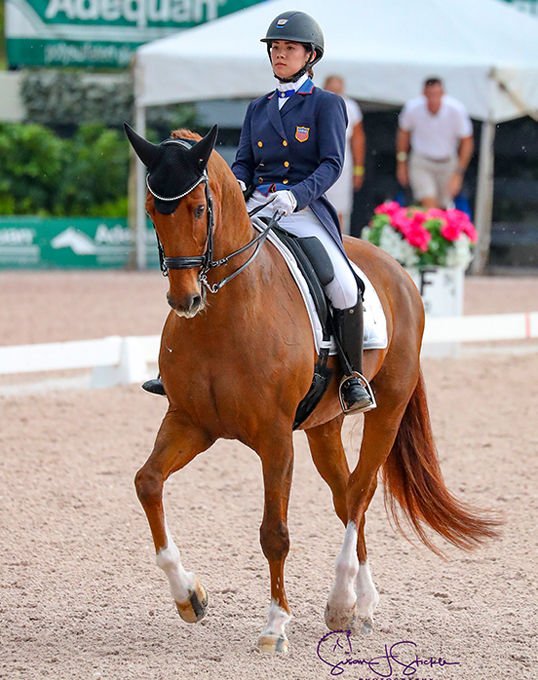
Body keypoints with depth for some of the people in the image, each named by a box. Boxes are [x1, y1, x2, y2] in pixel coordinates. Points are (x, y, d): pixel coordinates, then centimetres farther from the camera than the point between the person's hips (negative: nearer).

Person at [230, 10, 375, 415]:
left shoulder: (327, 105, 3)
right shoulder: (258, 109, 19)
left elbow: (332, 163, -7)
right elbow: (244, 162, 16)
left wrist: (298, 195, -24)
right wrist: (237, 186, -8)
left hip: (305, 211, -5)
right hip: (256, 210, 5)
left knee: (344, 286, -26)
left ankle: (354, 379, -11)